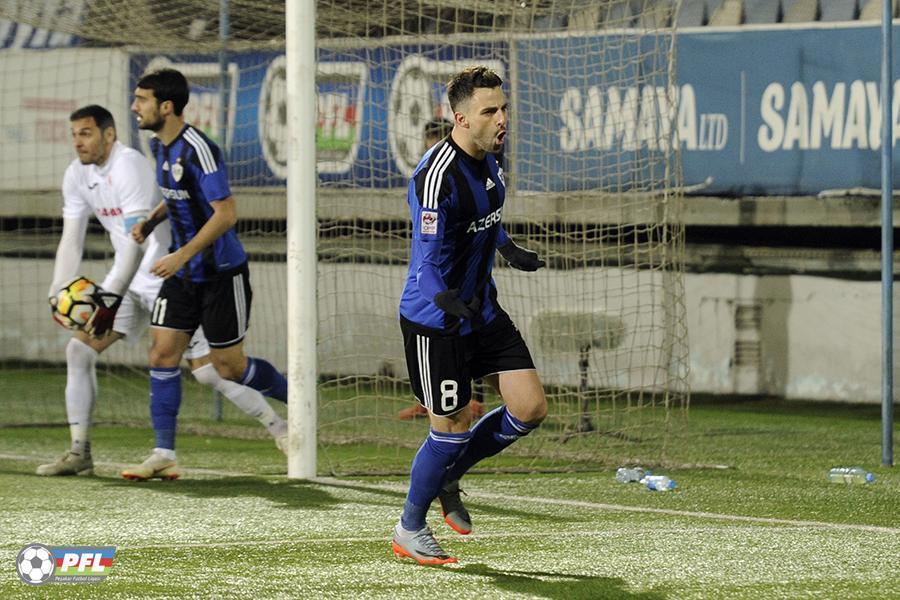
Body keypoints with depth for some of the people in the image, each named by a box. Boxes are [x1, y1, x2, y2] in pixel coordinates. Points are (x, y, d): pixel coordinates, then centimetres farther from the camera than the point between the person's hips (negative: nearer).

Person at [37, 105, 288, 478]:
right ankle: (79, 454, 1)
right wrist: (58, 293, -10)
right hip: (130, 281, 8)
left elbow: (137, 241, -28)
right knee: (79, 350, -4)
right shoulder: (77, 175, 3)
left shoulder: (129, 166, -22)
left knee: (207, 370, -11)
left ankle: (280, 429, 4)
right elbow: (71, 240, 5)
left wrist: (111, 298, -32)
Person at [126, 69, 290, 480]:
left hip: (222, 274, -8)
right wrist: (150, 221, 7)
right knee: (163, 353, -2)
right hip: (183, 275, 8)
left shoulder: (198, 150, -23)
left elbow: (226, 213, -25)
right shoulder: (159, 146, 5)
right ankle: (164, 452, 1)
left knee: (229, 367, 1)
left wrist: (182, 255, -28)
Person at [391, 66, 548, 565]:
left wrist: (508, 249, 31)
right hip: (434, 322, -8)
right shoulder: (438, 174, -25)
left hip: (481, 311, 8)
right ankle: (410, 529, 20)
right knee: (452, 428, -1)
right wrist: (449, 301, -40)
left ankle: (448, 477, 23)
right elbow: (429, 259, -29)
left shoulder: (487, 157, 3)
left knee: (530, 407, 1)